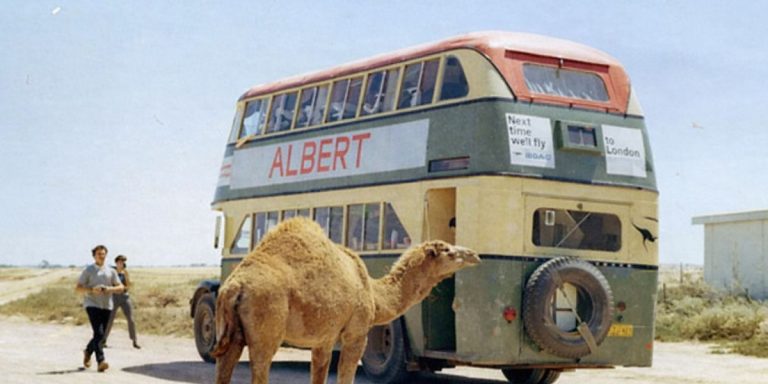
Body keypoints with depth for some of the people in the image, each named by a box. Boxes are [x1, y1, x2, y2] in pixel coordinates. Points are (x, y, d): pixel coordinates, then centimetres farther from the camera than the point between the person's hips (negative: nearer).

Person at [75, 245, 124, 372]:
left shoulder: (111, 271, 13)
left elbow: (120, 287, 9)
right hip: (92, 304, -4)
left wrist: (110, 289, -12)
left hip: (106, 306, 4)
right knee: (98, 333, -18)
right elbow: (78, 288, 0)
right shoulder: (88, 271, 3)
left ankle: (88, 351, 36)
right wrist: (92, 290, -16)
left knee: (101, 334, 9)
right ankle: (101, 362, -22)